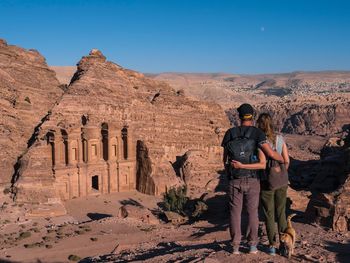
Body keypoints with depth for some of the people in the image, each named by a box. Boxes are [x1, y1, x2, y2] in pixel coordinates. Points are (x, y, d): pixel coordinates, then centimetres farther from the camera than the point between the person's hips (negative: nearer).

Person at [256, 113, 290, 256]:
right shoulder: (280, 139, -1)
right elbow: (287, 161, 2)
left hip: (266, 182, -3)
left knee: (269, 215, 9)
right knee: (281, 213, 16)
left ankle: (273, 245, 12)